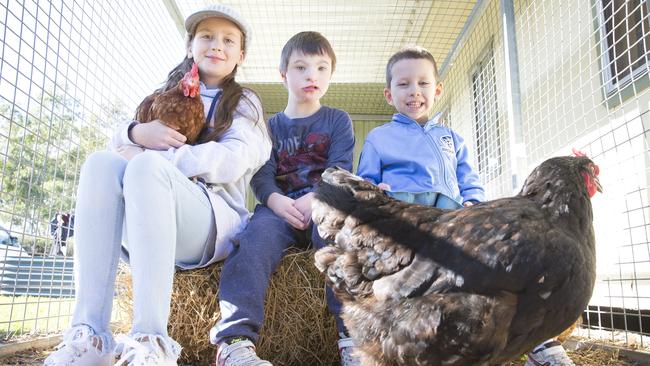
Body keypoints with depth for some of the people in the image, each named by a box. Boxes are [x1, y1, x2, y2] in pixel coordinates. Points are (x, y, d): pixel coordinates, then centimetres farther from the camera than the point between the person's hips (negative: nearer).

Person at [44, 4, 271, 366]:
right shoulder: (168, 96, 24)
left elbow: (231, 162, -10)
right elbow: (118, 143, 12)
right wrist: (136, 132, -12)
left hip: (217, 222, -4)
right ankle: (90, 334, -31)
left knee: (146, 167, -32)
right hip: (147, 222, 4)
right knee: (101, 163, -24)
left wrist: (149, 157, -13)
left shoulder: (244, 102, 11)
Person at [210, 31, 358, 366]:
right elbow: (261, 174, 7)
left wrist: (315, 198, -21)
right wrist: (275, 199, -18)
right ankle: (235, 339, -45)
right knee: (258, 233, -32)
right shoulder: (271, 126, 21)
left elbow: (340, 169, 0)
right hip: (279, 206, 2)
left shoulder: (338, 120, 16)